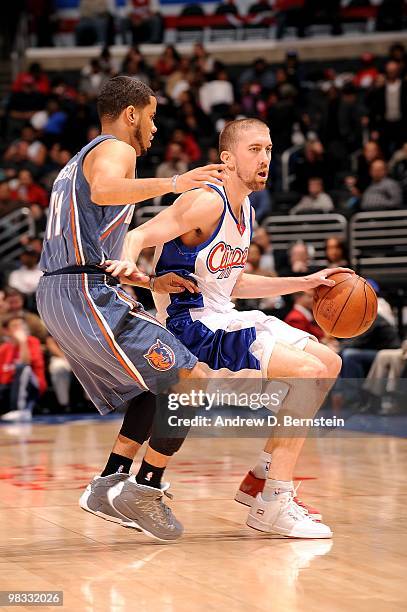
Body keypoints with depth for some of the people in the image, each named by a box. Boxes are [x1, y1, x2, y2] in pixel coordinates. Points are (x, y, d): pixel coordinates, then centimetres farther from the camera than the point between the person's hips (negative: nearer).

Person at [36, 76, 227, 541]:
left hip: (56, 294, 10)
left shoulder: (79, 161, 29)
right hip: (87, 293, -10)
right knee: (192, 381, -11)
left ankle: (109, 485, 12)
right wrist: (171, 183, -28)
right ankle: (142, 491, -9)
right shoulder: (115, 149, -3)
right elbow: (103, 190, -29)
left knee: (157, 386, 20)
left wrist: (151, 282, 20)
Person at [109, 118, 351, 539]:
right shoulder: (208, 203, -16)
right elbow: (137, 236, -22)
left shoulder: (246, 212, 12)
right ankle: (272, 505, -19)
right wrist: (128, 262, -45)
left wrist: (305, 283, 22)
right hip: (193, 326, -10)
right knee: (309, 372, -22)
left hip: (226, 317, 10)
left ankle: (262, 481, 15)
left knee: (329, 363, 13)